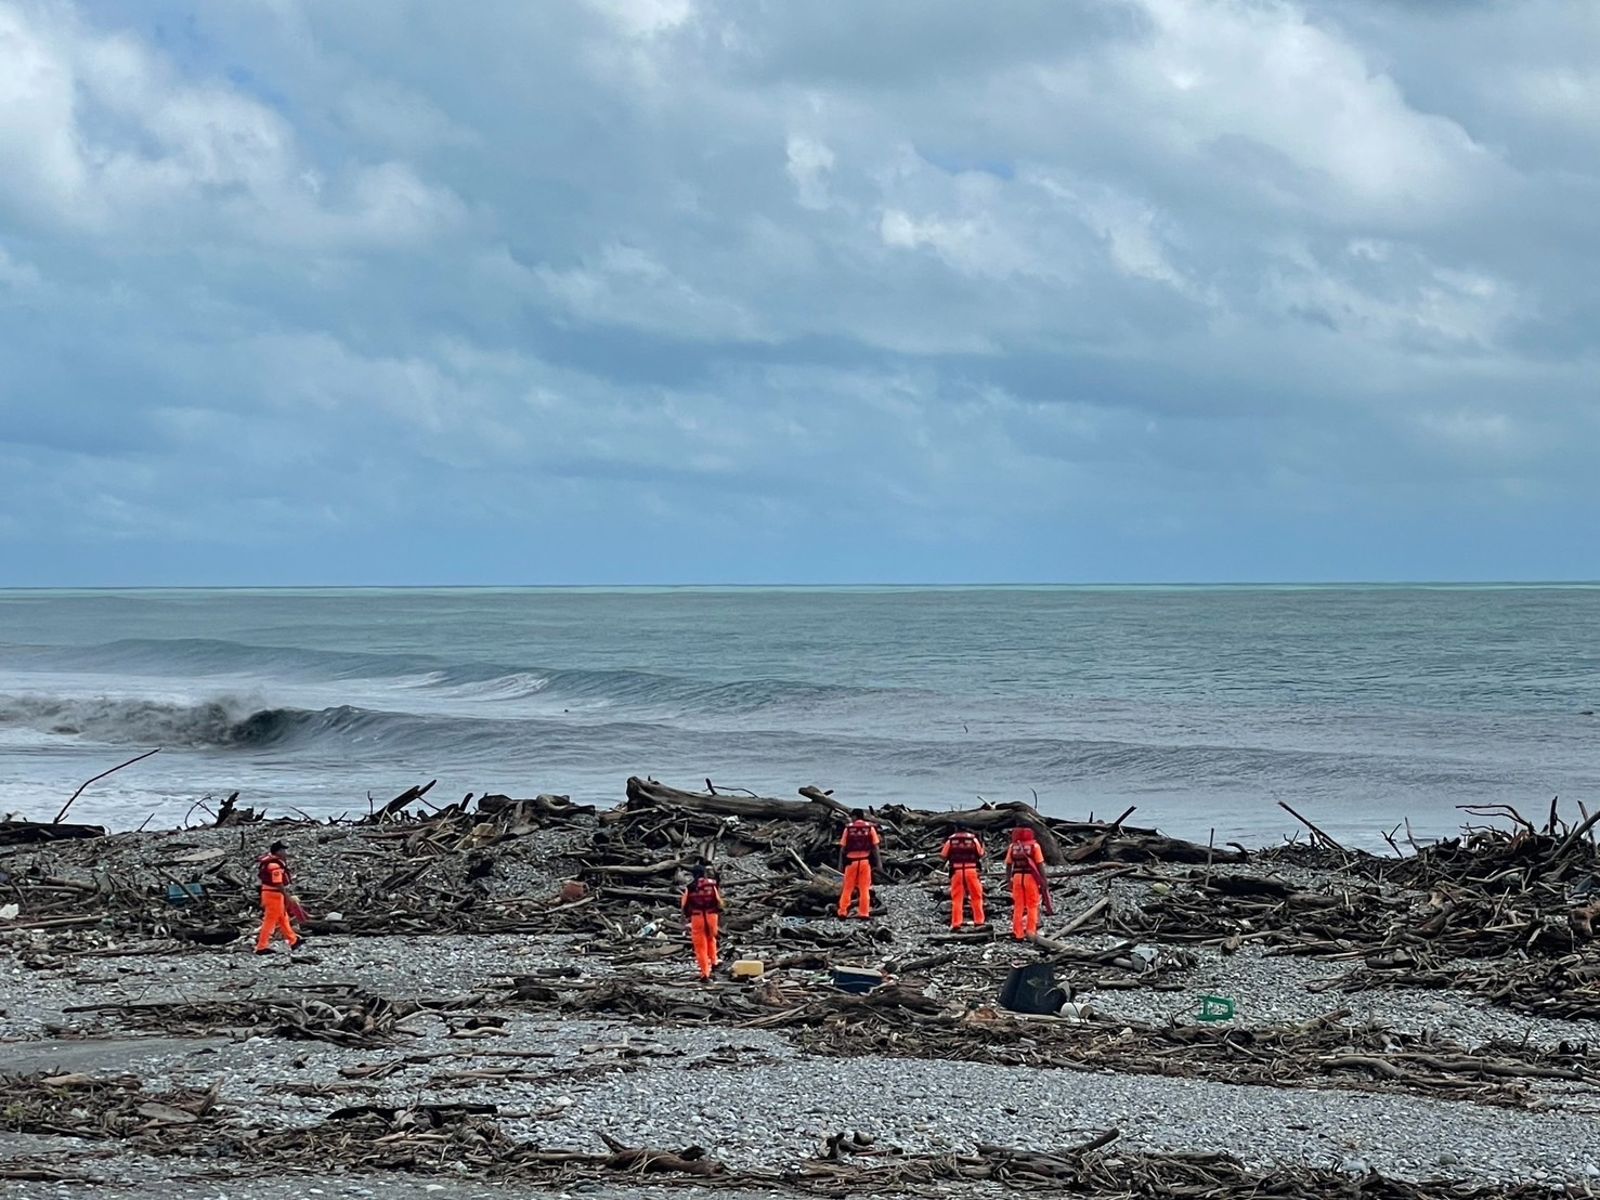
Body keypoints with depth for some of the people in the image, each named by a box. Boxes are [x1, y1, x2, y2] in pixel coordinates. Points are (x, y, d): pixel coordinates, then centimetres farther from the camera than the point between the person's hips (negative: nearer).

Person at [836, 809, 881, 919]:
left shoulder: (848, 828, -2)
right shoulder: (870, 828, 0)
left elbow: (842, 848, -1)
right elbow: (875, 847, -2)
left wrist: (840, 863, 5)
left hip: (851, 861, 0)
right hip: (865, 861, 0)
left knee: (847, 889, 9)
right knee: (865, 889, 7)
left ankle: (842, 913, 8)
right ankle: (864, 914, 4)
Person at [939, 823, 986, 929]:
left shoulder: (951, 840, 0)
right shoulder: (973, 839, -1)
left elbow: (943, 856, 4)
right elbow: (980, 854, 6)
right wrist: (982, 845, 23)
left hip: (956, 871, 0)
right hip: (971, 870, 0)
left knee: (956, 898, 6)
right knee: (976, 897, 11)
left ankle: (956, 923, 1)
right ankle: (979, 921, 10)